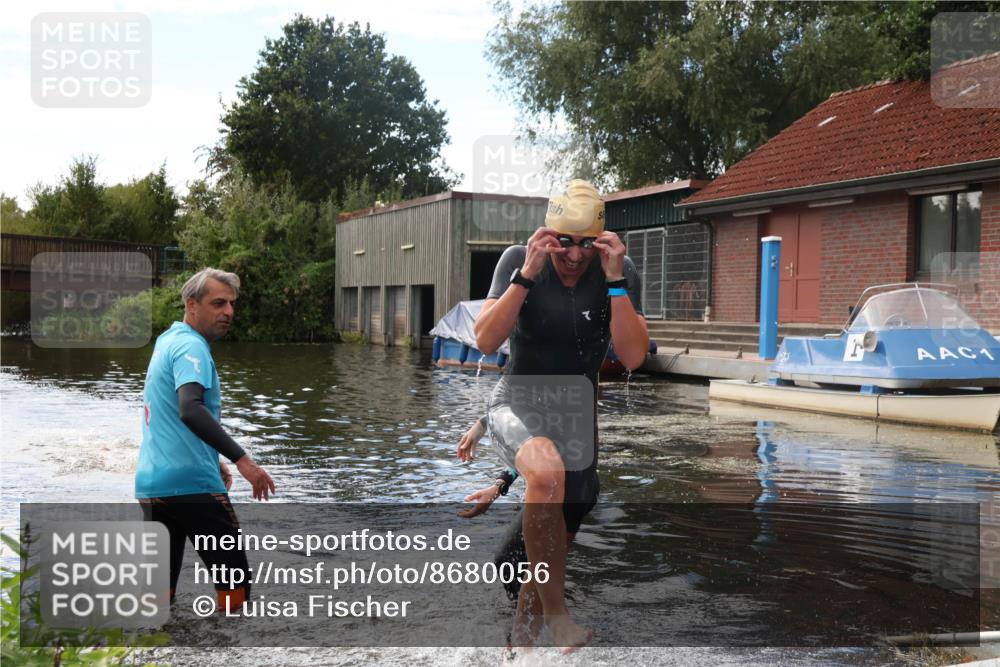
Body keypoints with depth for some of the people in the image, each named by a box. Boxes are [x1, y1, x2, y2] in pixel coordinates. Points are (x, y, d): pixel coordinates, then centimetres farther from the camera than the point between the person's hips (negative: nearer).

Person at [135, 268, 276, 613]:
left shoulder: (166, 341, 18)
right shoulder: (191, 346, -11)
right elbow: (190, 410, -29)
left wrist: (213, 461, 35)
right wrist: (242, 459, -32)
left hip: (150, 483, 9)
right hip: (193, 483, -9)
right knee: (234, 584, 3)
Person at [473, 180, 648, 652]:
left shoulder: (621, 273, -7)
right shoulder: (518, 261, -10)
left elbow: (633, 357, -18)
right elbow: (485, 342, -19)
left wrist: (614, 281, -25)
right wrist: (527, 275, -27)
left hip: (577, 417, 3)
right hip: (517, 405, -3)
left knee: (557, 549, 9)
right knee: (547, 471, -37)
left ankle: (521, 638, 35)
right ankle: (555, 612, -21)